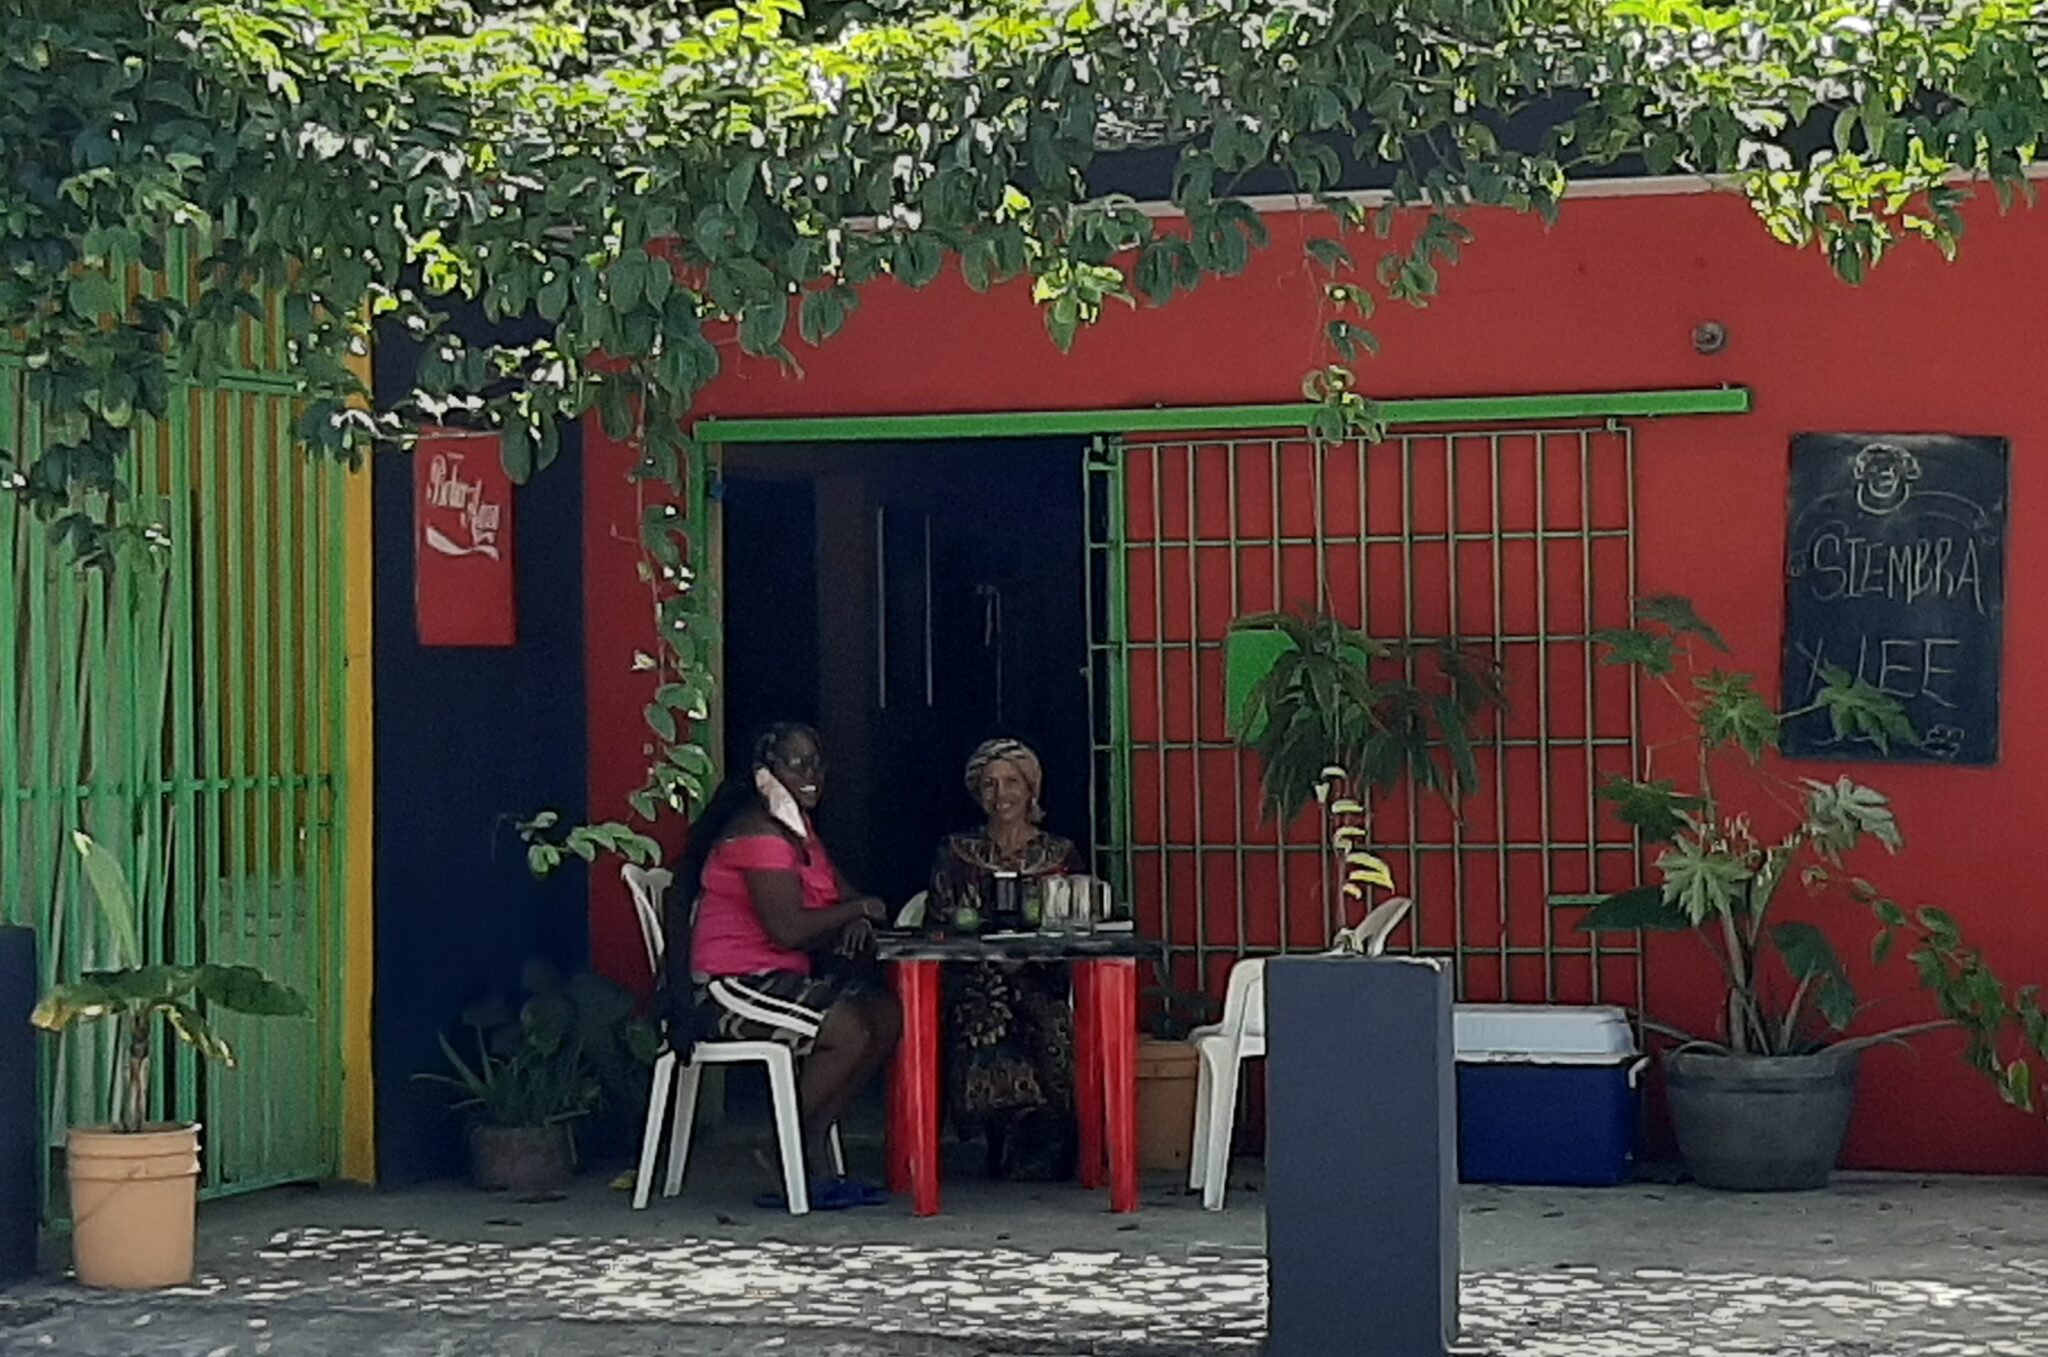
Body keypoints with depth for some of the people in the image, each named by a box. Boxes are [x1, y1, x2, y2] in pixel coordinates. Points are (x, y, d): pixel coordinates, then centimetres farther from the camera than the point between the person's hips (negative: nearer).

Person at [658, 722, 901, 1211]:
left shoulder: (798, 830, 18)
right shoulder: (759, 835, -15)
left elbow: (844, 895, 17)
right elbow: (787, 929, -24)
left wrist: (852, 924, -8)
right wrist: (859, 909, -11)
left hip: (779, 980, 10)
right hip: (731, 987, -10)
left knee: (887, 1013, -3)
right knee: (848, 1031, -25)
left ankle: (813, 1153, -2)